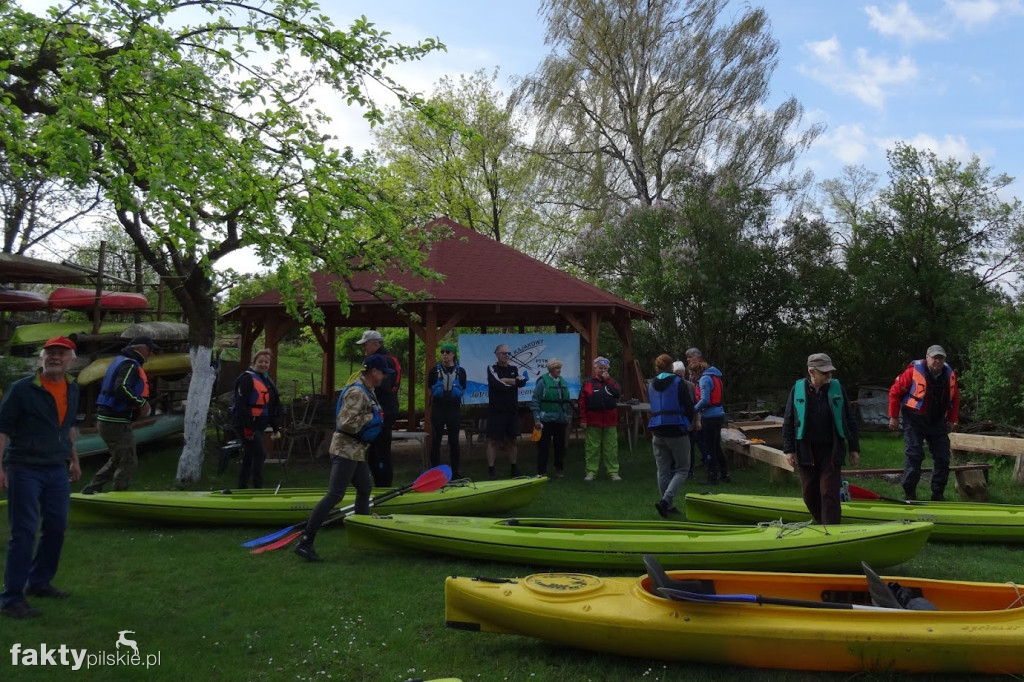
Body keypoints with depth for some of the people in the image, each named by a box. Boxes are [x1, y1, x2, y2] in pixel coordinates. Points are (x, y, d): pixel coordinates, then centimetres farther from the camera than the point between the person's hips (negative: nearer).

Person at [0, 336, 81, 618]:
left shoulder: (73, 389, 6)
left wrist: (74, 459, 21)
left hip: (58, 469, 7)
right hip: (24, 470, -6)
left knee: (56, 527, 12)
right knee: (24, 533, -5)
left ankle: (39, 582, 29)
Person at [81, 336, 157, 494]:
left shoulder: (120, 361, 18)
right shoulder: (130, 365, -16)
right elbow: (121, 389, -31)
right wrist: (141, 403, -20)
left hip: (106, 420, 11)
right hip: (116, 423, -11)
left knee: (118, 459, 21)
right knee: (128, 461, -2)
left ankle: (91, 490, 26)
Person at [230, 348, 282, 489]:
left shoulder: (268, 381, 16)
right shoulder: (247, 378, -11)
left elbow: (275, 406, 20)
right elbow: (240, 404, -19)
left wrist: (276, 428, 18)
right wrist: (246, 427, -23)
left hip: (259, 425, 9)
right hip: (248, 425, -9)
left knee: (249, 457, 14)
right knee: (260, 454, -10)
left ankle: (242, 487, 23)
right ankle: (258, 487, -3)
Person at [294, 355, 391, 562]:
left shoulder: (368, 391, 14)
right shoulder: (357, 392, -18)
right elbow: (345, 422, -26)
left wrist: (376, 418, 10)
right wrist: (371, 418, -17)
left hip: (356, 451, 11)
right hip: (346, 450, -11)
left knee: (365, 489, 21)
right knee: (334, 495, -15)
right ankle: (305, 542, -16)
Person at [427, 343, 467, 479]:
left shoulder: (460, 371, 2)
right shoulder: (435, 370, 0)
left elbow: (463, 390, 10)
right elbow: (430, 388, 9)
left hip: (454, 408, 1)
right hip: (438, 408, -1)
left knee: (454, 441, 7)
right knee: (436, 440, 2)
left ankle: (455, 470, 15)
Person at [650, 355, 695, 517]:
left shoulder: (651, 385, 10)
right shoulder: (678, 382, -6)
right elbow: (689, 407, -6)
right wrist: (687, 424, 10)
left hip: (658, 432, 5)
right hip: (677, 431, -5)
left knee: (663, 470, 13)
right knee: (682, 469, 4)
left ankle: (669, 505, 18)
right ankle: (666, 500, -14)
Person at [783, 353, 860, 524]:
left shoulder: (837, 388, 0)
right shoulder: (798, 389, -2)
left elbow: (850, 420, 6)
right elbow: (788, 422, 2)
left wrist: (854, 448, 5)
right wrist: (789, 450, -2)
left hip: (831, 451, -1)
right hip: (806, 451, 1)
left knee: (829, 493, -4)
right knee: (810, 494, 8)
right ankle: (821, 523, 28)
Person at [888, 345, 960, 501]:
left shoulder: (950, 375, 0)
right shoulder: (914, 371, -16)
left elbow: (955, 398, 15)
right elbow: (895, 392, -10)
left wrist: (952, 420, 11)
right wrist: (894, 417, -8)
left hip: (938, 422, 5)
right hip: (914, 421, -5)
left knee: (943, 458, 7)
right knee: (914, 457, -8)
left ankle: (938, 494, 19)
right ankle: (909, 494, 0)